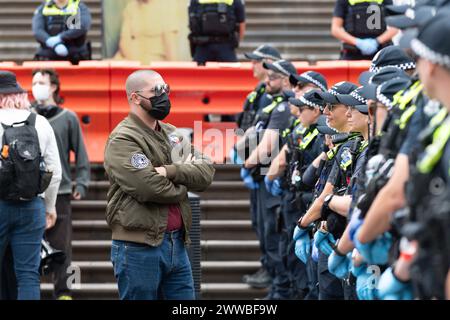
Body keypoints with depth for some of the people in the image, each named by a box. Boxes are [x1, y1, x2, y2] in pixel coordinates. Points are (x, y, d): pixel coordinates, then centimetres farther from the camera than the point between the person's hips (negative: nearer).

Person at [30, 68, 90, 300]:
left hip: (60, 191, -1)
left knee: (61, 245, 1)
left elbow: (81, 155, 6)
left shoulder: (68, 118, 5)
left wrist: (81, 184, -1)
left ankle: (63, 291, 7)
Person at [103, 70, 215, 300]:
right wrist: (184, 174, -3)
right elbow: (149, 187, -22)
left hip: (177, 244, 8)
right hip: (138, 248, -7)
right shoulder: (122, 140, -9)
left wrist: (170, 171, -15)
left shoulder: (172, 134, 15)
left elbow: (206, 173, 2)